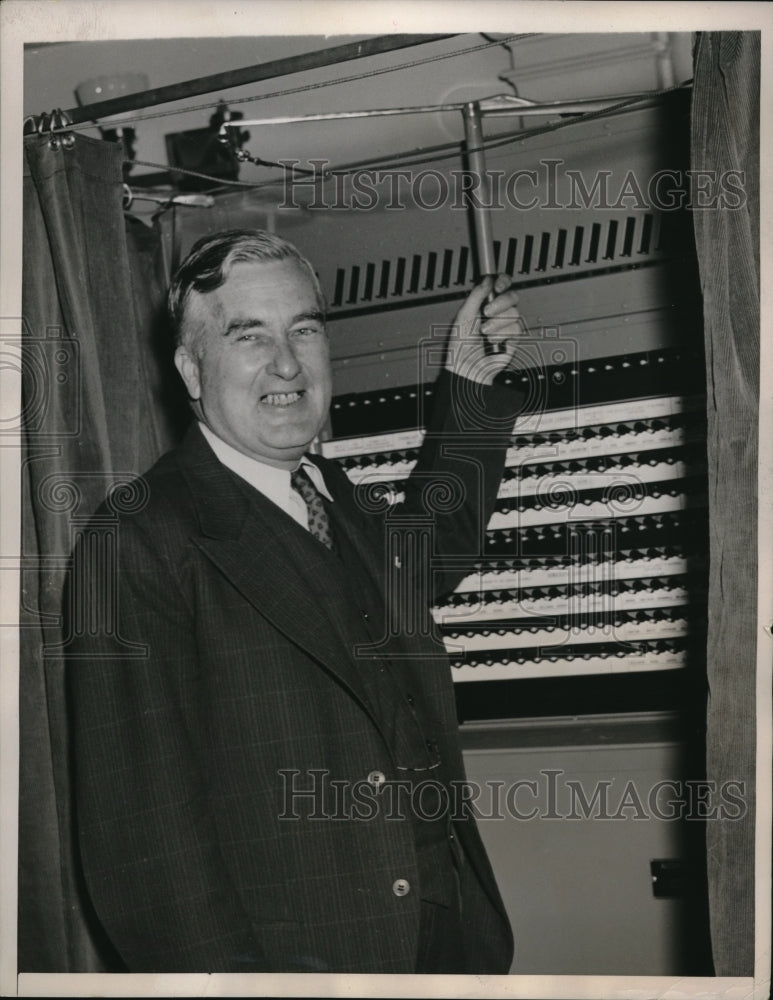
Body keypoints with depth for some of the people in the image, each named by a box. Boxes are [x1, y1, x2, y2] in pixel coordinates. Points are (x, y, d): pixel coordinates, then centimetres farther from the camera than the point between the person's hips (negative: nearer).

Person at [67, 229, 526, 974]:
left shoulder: (339, 499, 9)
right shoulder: (139, 546, -16)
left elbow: (431, 554, 33)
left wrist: (469, 379, 26)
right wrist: (225, 972, -28)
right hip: (281, 960, -7)